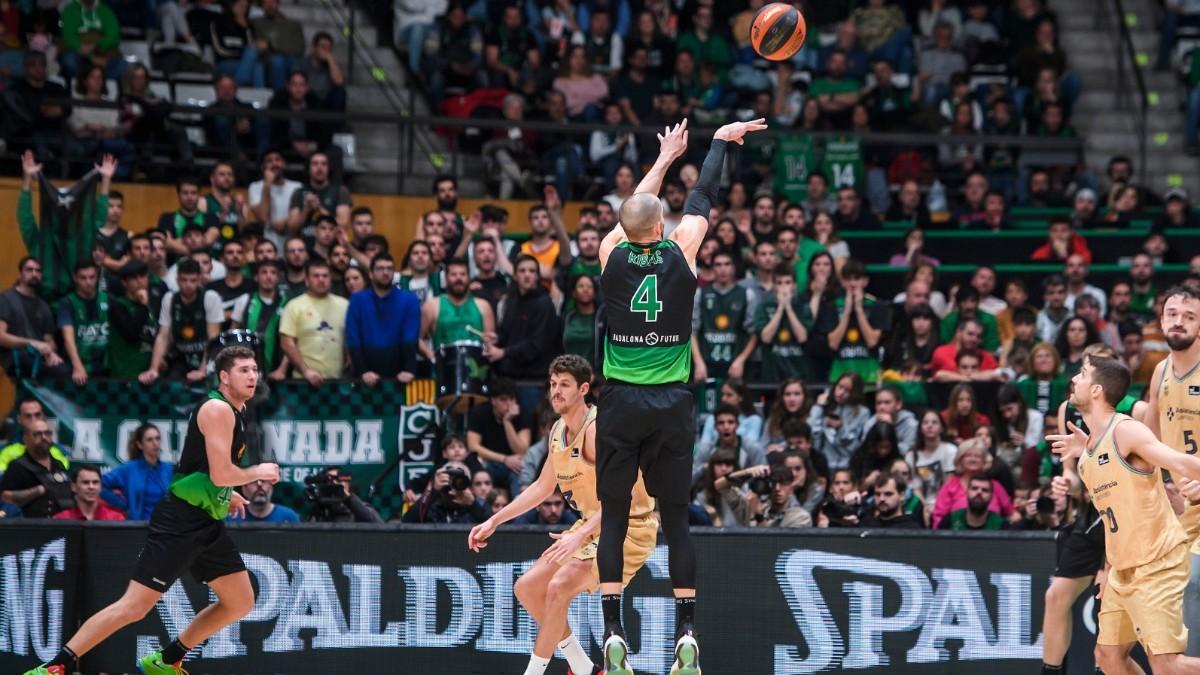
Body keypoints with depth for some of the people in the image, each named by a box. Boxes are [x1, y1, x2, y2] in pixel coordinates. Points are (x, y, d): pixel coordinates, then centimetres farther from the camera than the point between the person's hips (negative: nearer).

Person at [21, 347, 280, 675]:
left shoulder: (231, 412, 15)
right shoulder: (217, 409, -14)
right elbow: (221, 474, -21)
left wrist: (226, 493, 18)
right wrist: (257, 473, -6)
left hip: (207, 524, 10)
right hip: (180, 521, -10)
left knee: (240, 602, 9)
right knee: (135, 605, -13)